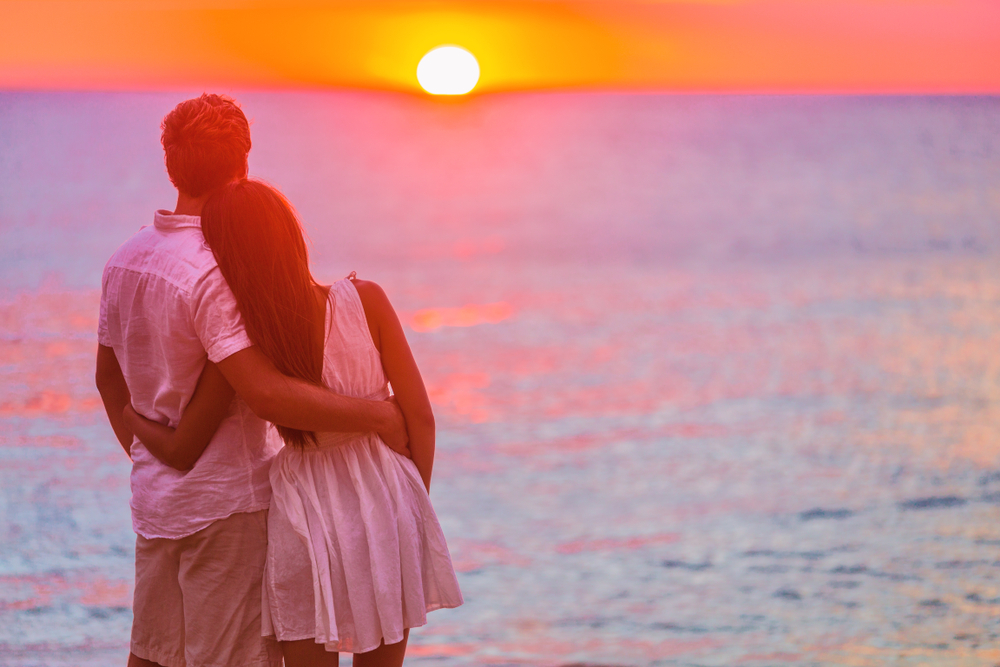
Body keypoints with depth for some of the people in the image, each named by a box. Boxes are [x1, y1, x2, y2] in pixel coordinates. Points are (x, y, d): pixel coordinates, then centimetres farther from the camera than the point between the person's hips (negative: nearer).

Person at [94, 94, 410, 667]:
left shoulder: (127, 259, 5)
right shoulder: (212, 274, -23)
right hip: (227, 497, -8)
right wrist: (377, 415, -22)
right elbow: (267, 394, -31)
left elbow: (109, 376, 17)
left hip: (155, 493, 8)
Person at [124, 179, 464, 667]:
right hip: (386, 503, 2)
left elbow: (181, 446, 0)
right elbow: (420, 416, -7)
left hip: (309, 512, -1)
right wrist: (415, 508, 9)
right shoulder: (365, 299, -11)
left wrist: (130, 417, 22)